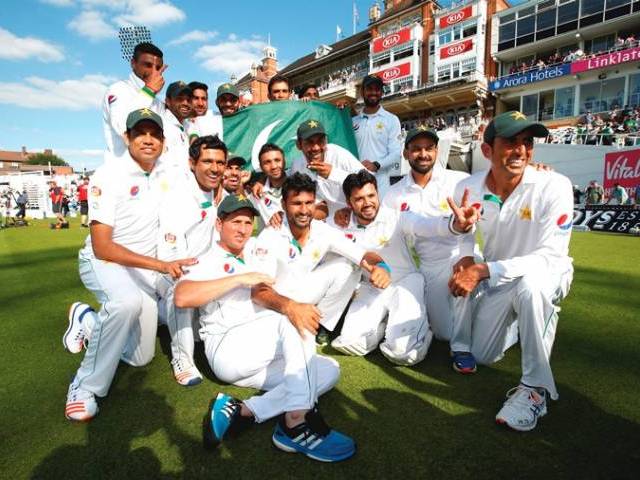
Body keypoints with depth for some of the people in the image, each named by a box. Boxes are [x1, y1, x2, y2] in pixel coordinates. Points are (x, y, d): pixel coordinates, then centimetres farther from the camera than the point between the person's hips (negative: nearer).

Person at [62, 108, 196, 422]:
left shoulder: (166, 174, -4)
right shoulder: (109, 176, -19)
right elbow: (102, 247, -24)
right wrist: (162, 265, -33)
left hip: (144, 269, 6)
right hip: (103, 262, -5)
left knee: (141, 357, 10)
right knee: (128, 302, -41)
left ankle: (87, 319, 30)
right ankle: (85, 388, -20)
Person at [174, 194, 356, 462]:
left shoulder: (253, 256, 25)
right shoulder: (210, 262, 5)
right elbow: (181, 297, -17)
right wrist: (240, 278, -19)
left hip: (265, 358, 6)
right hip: (226, 349, -6)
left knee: (329, 370, -14)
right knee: (292, 317, -28)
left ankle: (241, 412, -27)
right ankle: (296, 422, -35)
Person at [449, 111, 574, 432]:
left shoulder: (554, 186, -26)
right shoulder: (468, 188, -14)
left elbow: (551, 256, -30)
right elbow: (463, 234, 0)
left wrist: (484, 270, -40)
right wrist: (466, 258, -24)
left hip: (547, 274, -4)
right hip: (496, 280, 4)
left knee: (530, 284, -41)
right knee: (483, 356, 10)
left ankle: (535, 387, -22)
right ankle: (527, 318, 40)